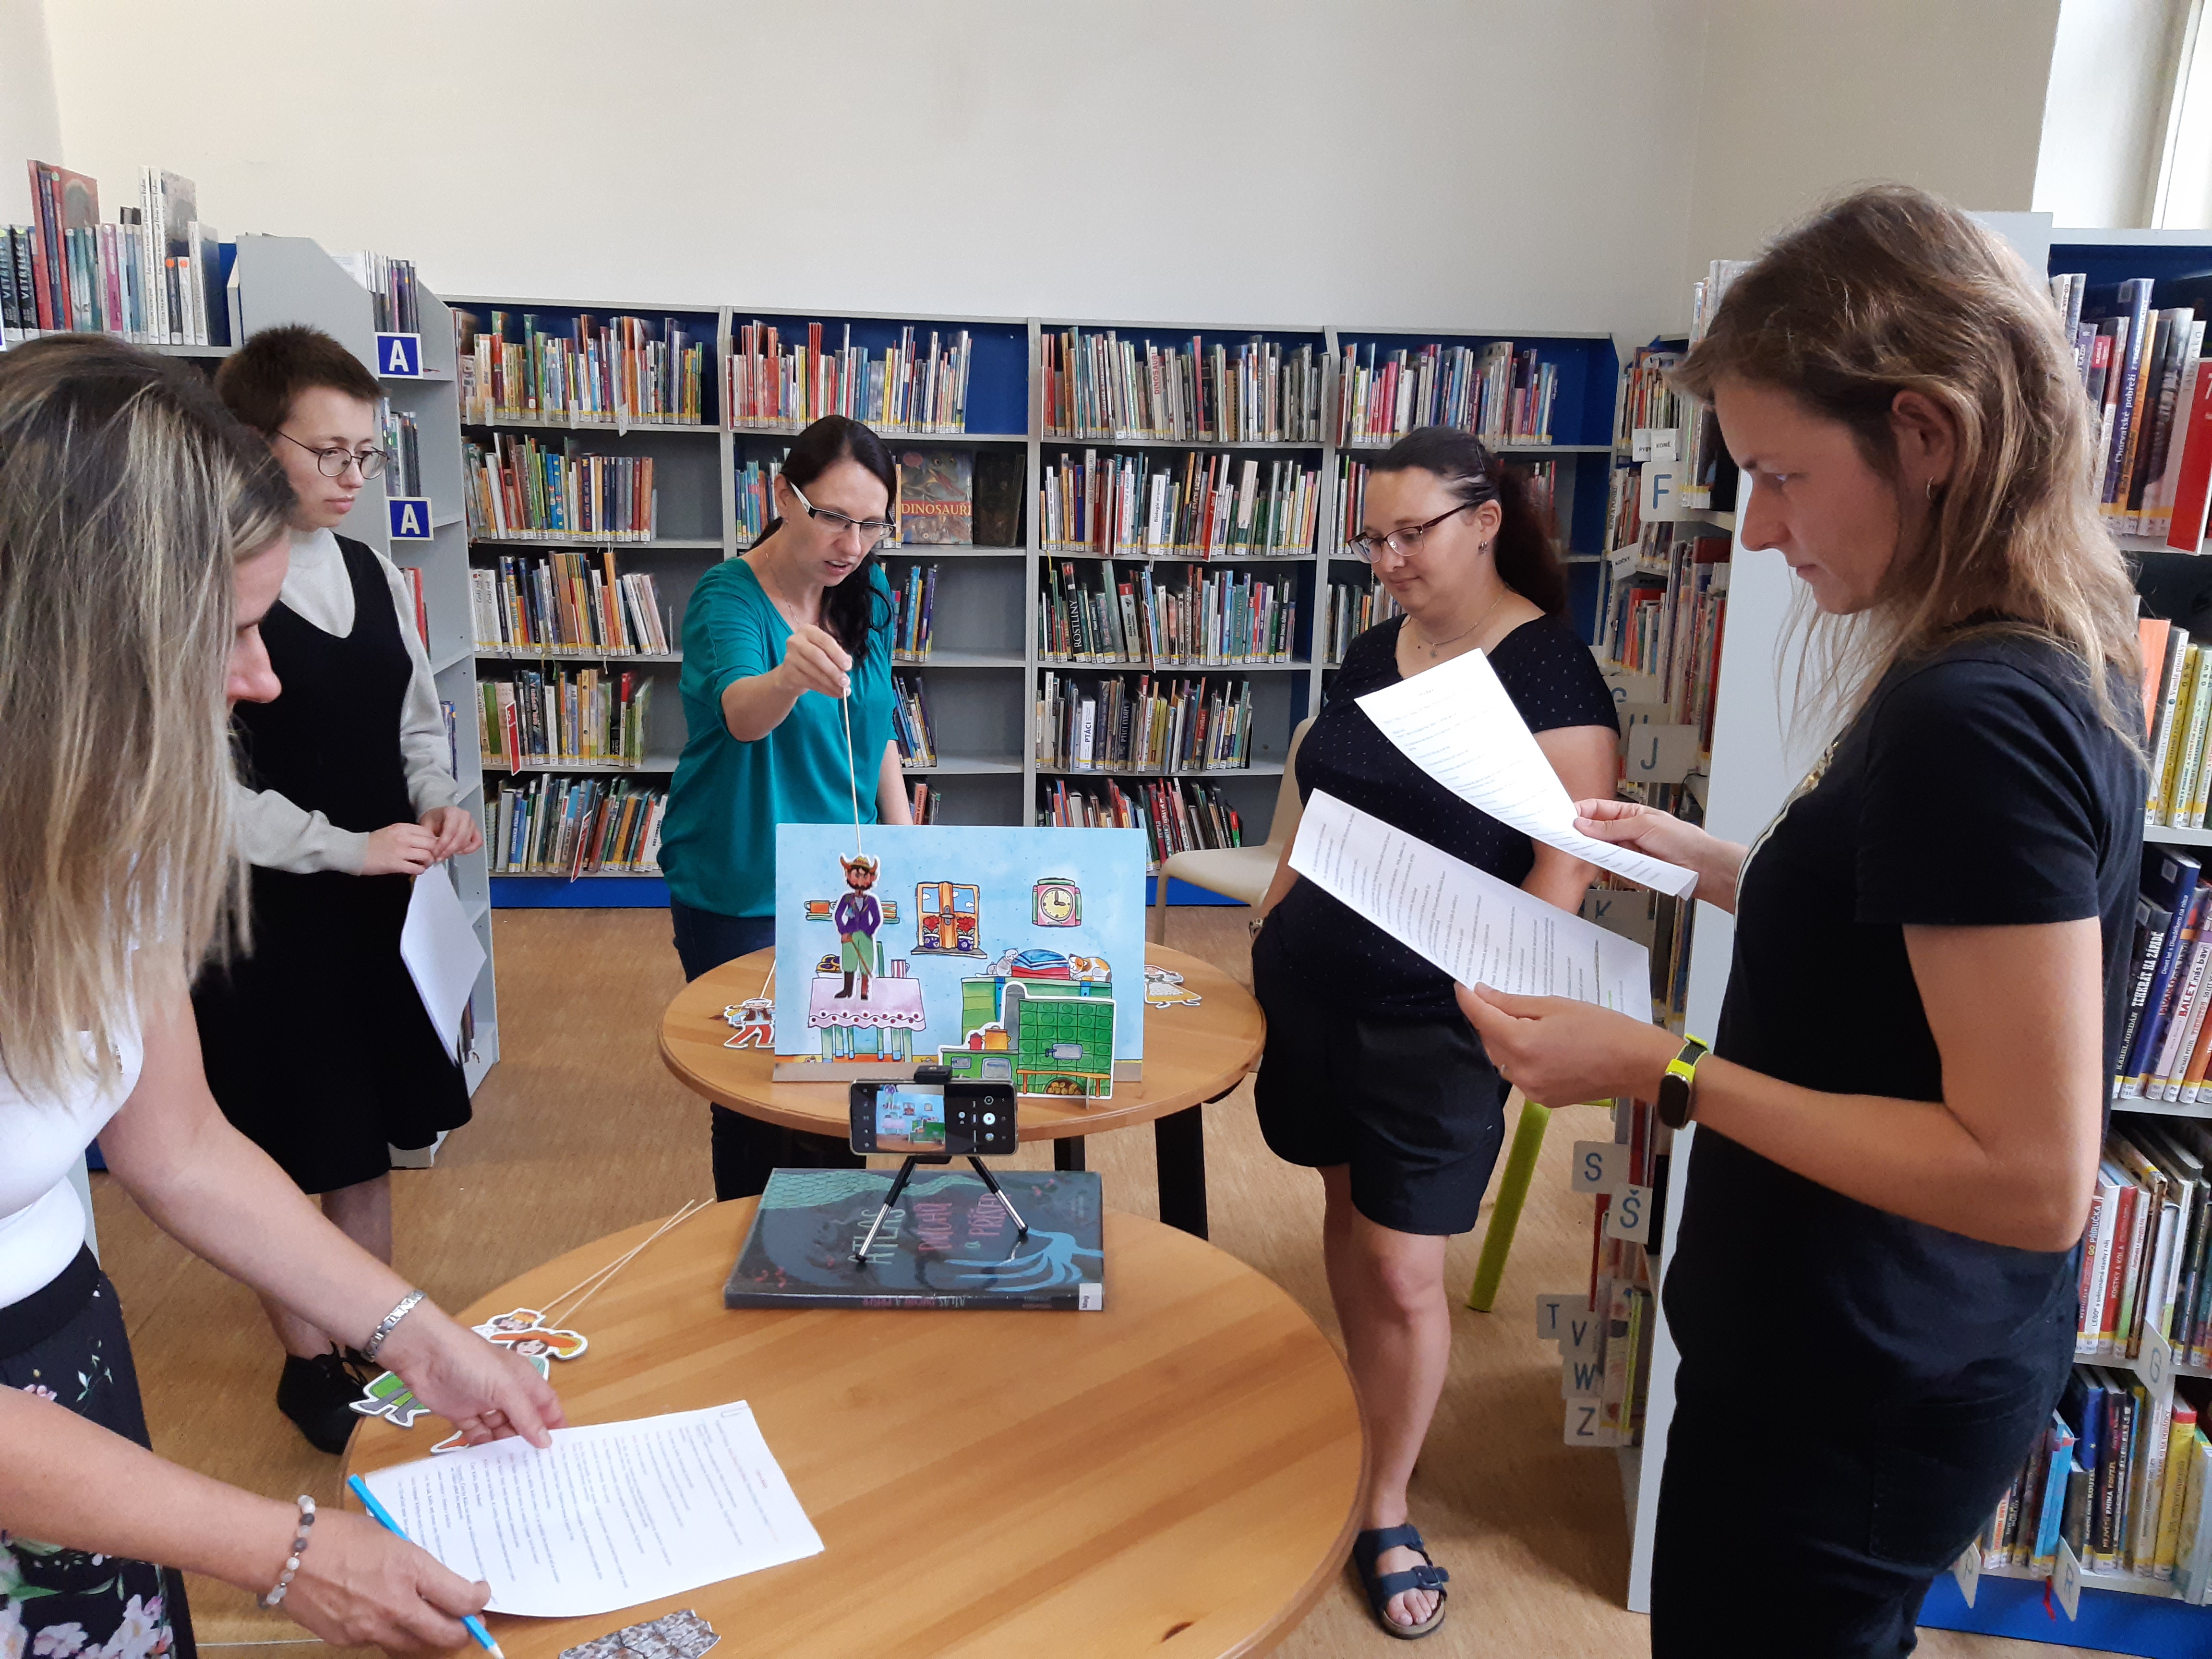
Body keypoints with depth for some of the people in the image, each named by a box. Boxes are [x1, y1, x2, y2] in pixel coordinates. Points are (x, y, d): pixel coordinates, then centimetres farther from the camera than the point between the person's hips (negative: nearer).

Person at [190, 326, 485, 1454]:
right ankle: (308, 1363, 30)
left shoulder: (377, 577, 6)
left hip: (377, 903, 6)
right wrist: (348, 847, -22)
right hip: (268, 916, -6)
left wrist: (438, 806, -4)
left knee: (365, 1135, 18)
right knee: (288, 1147, 10)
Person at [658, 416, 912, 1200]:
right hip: (740, 895, -5)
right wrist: (791, 677, -60)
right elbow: (741, 713, -38)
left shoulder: (869, 598, 0)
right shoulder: (729, 596, -18)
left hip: (847, 882, 6)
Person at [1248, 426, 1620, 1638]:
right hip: (1317, 989, 6)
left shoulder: (1548, 666, -11)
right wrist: (1278, 919, 11)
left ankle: (1385, 1514, 22)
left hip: (1433, 1016, -6)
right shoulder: (1371, 655, 9)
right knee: (1346, 1214, 17)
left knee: (1403, 1269, 2)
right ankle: (1368, 1428, 38)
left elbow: (1569, 851, -15)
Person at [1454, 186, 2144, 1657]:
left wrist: (1667, 1074, -27)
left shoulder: (1971, 722, -28)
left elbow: (2031, 1174, -27)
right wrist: (1713, 868, 6)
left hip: (1852, 1406, -9)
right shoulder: (2058, 667, 2)